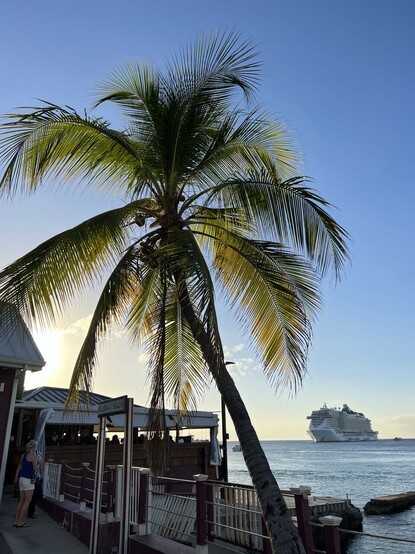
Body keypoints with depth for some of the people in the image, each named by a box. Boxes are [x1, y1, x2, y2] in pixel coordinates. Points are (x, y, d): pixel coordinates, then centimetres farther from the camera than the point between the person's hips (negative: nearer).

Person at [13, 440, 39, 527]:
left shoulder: (24, 455, 11)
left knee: (21, 500, 14)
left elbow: (19, 467, 18)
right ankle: (20, 521, 2)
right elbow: (35, 468, -11)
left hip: (22, 478, 8)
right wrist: (37, 462, 7)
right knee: (27, 501, 0)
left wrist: (16, 478, 27)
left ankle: (16, 520, 16)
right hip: (28, 479, -8)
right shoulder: (33, 455, -13)